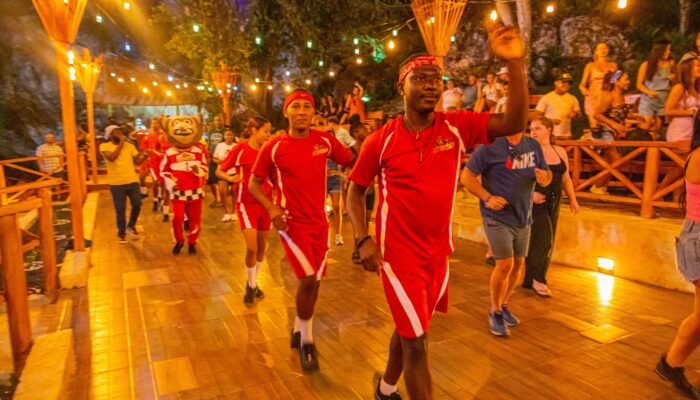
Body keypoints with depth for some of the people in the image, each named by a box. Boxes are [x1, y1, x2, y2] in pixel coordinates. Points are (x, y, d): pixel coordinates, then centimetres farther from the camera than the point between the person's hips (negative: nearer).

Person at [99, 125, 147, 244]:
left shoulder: (129, 146, 7)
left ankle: (131, 226, 35)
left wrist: (144, 156, -17)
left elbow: (137, 161, 3)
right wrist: (121, 143, -18)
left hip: (132, 181, 3)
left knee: (137, 205, 10)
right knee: (120, 210, 4)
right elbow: (111, 157, -23)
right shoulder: (104, 146, -4)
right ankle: (121, 233, 23)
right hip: (117, 183, -3)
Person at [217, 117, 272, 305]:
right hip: (246, 203, -4)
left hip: (265, 203, 5)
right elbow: (219, 171, -5)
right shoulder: (240, 149, -10)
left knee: (262, 247, 11)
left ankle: (253, 283, 31)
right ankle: (251, 286, 12)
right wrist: (231, 178, -24)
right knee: (252, 247, -11)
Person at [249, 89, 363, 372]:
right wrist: (271, 208, -15)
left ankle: (298, 330, 38)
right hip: (291, 222, -4)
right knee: (308, 278, -13)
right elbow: (254, 184, 0)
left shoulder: (326, 141, -1)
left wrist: (361, 140, -10)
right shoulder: (274, 147, -8)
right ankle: (307, 341, 11)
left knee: (314, 281, 12)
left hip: (319, 222, 4)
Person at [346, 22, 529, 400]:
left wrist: (515, 64, -26)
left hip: (438, 252, 4)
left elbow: (513, 124, -15)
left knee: (410, 330, 22)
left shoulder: (457, 126, -5)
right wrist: (363, 239, -12)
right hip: (398, 253, -4)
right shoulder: (382, 139, -10)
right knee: (415, 341, -2)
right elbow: (355, 189, 0)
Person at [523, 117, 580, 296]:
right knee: (543, 239, -10)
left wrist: (573, 199, 15)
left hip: (553, 203, 6)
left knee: (546, 243, 10)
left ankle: (529, 279, 22)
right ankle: (537, 278, 8)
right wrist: (530, 194, -26)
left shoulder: (560, 151, 10)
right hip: (534, 202, -6)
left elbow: (565, 178, 17)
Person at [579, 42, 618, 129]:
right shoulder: (590, 65, 9)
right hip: (593, 98, -2)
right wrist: (584, 89, -18)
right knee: (595, 126, -13)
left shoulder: (613, 65, 16)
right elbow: (582, 84, 2)